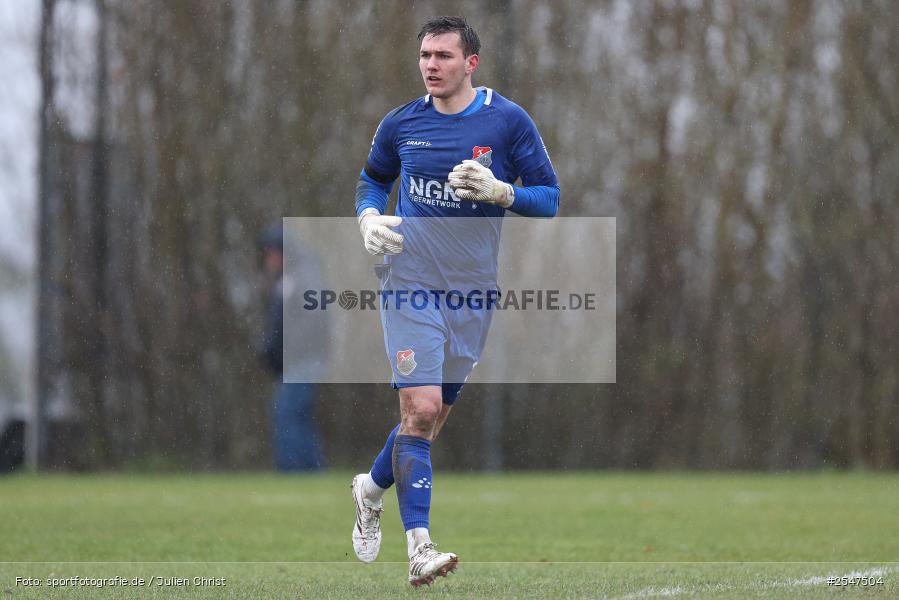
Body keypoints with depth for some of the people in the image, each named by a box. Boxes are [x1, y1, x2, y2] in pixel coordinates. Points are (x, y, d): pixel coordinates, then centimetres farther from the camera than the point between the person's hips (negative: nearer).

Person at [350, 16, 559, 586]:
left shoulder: (509, 121, -3)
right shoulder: (400, 124, 2)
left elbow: (549, 197, -1)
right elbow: (373, 177, 20)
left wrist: (498, 191, -20)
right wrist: (370, 218, -1)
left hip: (474, 289, 2)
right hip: (410, 283, -1)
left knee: (434, 415, 14)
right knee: (421, 409, -16)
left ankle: (373, 489, 42)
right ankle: (420, 547, -15)